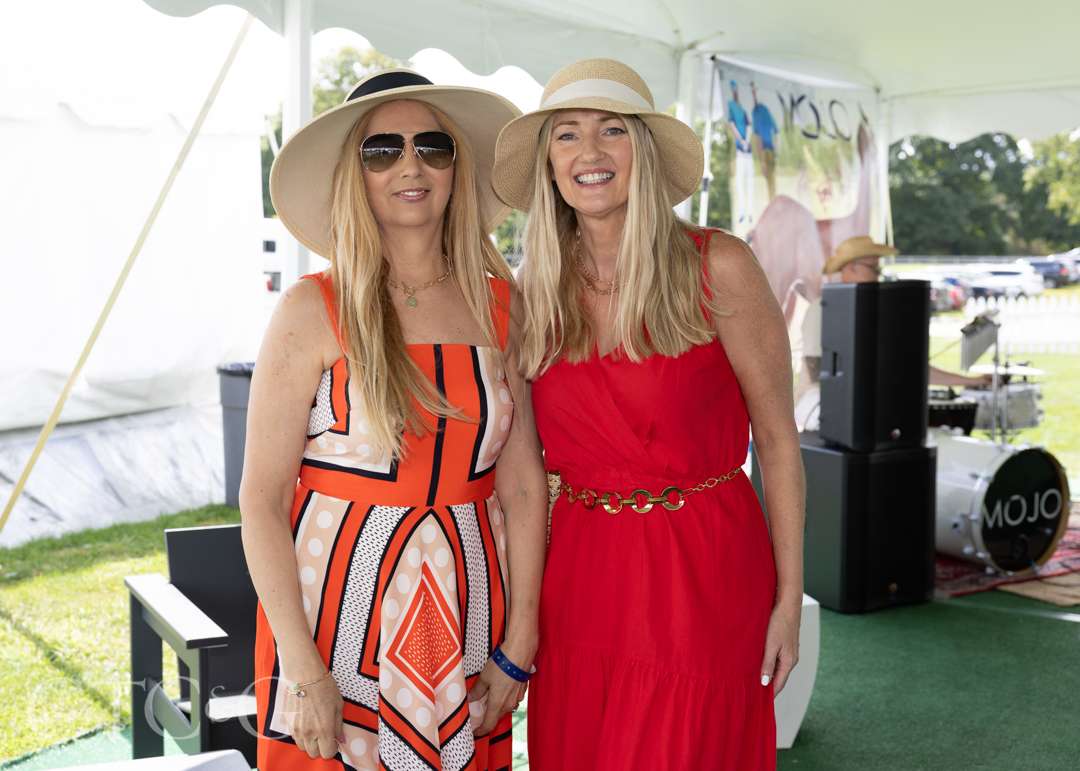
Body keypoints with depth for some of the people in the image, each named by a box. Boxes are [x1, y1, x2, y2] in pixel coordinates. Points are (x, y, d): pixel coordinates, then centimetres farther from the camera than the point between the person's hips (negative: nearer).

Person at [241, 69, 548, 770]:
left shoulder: (500, 304, 2)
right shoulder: (314, 310, -7)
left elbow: (524, 482, 1)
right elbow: (262, 498, -10)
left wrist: (519, 647, -1)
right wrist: (303, 670, -14)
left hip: (467, 609, 3)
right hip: (339, 613, -3)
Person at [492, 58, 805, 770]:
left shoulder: (718, 268, -10)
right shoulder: (537, 291, 2)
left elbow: (778, 440, -5)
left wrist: (789, 599, -6)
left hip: (700, 575, -4)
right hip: (578, 571, 4)